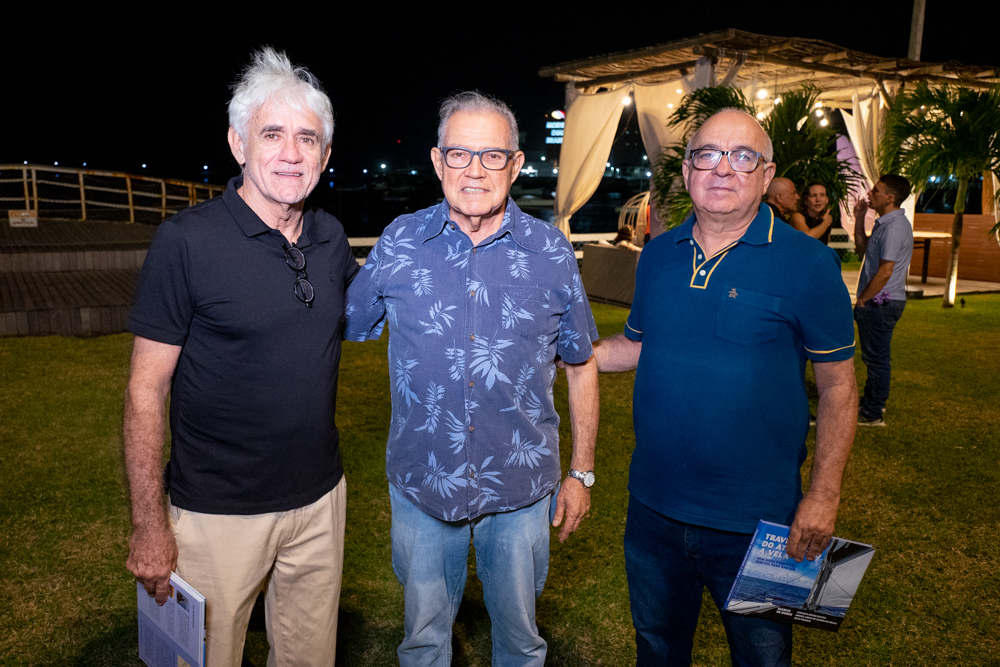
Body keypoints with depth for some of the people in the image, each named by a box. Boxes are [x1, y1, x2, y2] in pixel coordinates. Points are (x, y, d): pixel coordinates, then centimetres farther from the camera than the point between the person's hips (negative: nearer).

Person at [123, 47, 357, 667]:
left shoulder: (331, 238, 1)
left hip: (320, 499, 5)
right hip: (218, 513, -4)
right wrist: (150, 524, -12)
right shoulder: (187, 240, -15)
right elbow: (146, 391, -12)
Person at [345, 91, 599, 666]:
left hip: (521, 488, 0)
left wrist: (582, 472, 4)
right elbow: (345, 327, 7)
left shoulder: (551, 252, -6)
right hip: (422, 483, 1)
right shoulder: (399, 243, -5)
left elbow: (582, 364, 3)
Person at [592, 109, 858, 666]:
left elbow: (838, 383, -9)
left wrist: (824, 494, -12)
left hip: (757, 520, -3)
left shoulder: (808, 264, -12)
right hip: (654, 506, 4)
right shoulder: (658, 256, 1)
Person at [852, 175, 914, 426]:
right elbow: (863, 249, 20)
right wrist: (859, 219, 13)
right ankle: (872, 403, 32)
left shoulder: (894, 227, -20)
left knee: (877, 357, -2)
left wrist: (862, 300, -14)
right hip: (880, 301, 10)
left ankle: (872, 414, 6)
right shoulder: (887, 223, 13)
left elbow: (885, 271, -22)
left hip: (880, 302, -10)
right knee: (875, 356, 19)